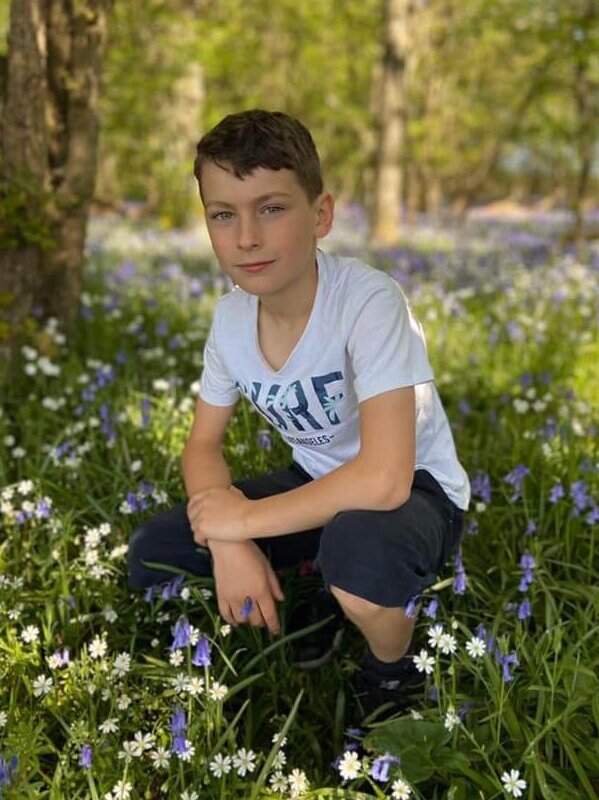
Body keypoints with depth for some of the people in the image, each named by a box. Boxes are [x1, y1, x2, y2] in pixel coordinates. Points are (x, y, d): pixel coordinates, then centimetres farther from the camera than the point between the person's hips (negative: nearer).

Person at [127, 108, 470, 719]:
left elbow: (384, 479, -38)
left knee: (356, 543, -41)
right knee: (150, 556, -5)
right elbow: (203, 445, 2)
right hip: (316, 482, 6)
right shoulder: (231, 316, -9)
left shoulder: (368, 301, -30)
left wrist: (242, 519, -27)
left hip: (415, 491, -6)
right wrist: (228, 543, -19)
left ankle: (392, 676, -5)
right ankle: (319, 618, 14)